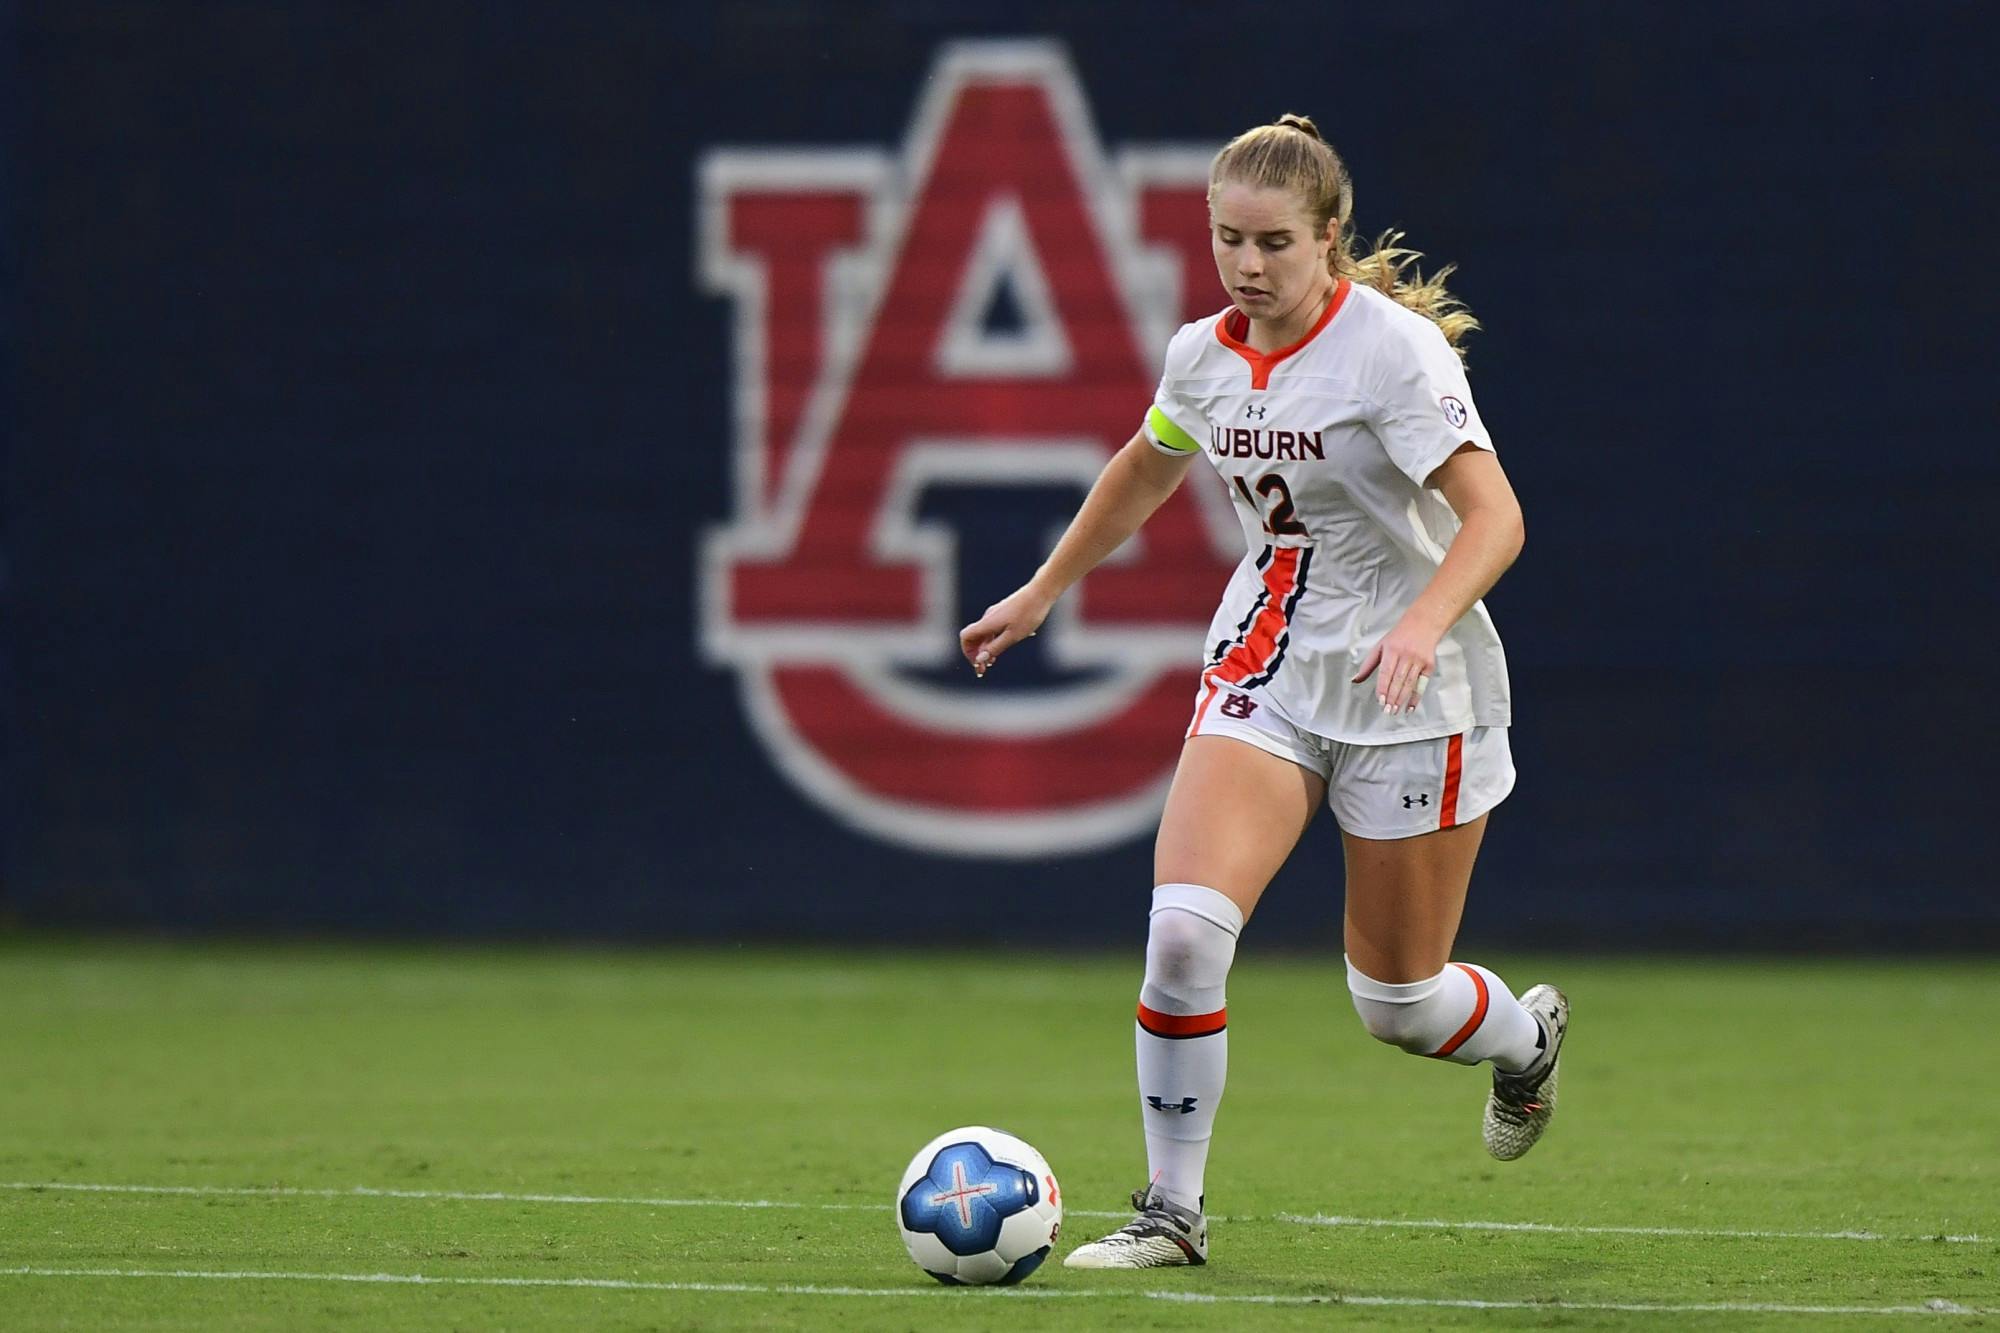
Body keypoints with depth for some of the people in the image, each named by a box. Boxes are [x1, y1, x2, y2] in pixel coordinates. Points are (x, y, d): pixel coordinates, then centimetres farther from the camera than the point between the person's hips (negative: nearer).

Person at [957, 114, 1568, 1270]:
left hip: (1409, 691, -4)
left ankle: (1527, 1035, 43)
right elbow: (1146, 469, 23)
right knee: (1183, 928, -19)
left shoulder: (1395, 350, -17)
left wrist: (1421, 624, -41)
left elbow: (1494, 515, -24)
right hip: (1266, 665, 4)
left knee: (1396, 1002, 6)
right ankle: (1174, 1209, -5)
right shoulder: (1205, 356, 1)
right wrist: (1043, 593, 28)